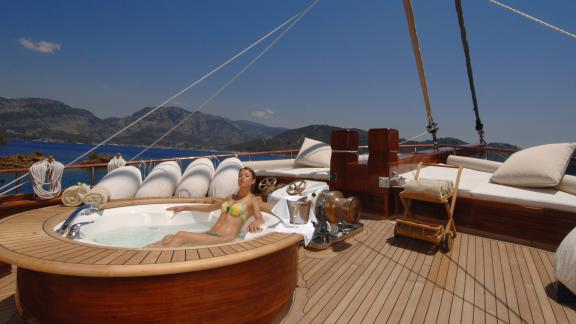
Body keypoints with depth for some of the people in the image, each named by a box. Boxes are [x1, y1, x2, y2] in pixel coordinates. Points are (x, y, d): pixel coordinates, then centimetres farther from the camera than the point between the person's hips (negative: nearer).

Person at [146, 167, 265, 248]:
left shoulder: (253, 200, 3)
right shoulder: (231, 198, 24)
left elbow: (260, 219, -16)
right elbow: (209, 208, 36)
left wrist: (255, 223, -42)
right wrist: (184, 207, 38)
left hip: (223, 240, -7)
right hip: (209, 235, 7)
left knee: (181, 235, -28)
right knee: (169, 237, -16)